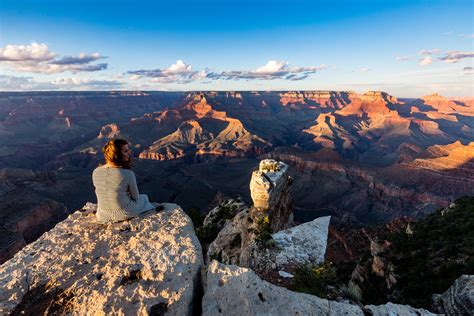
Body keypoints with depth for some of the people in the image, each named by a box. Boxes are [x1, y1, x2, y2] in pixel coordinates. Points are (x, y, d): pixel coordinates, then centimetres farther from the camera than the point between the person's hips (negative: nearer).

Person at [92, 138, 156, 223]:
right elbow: (135, 197, -10)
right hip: (124, 214, -5)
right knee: (144, 198, 26)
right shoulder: (128, 174, -25)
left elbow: (101, 194, 6)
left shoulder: (95, 172, -9)